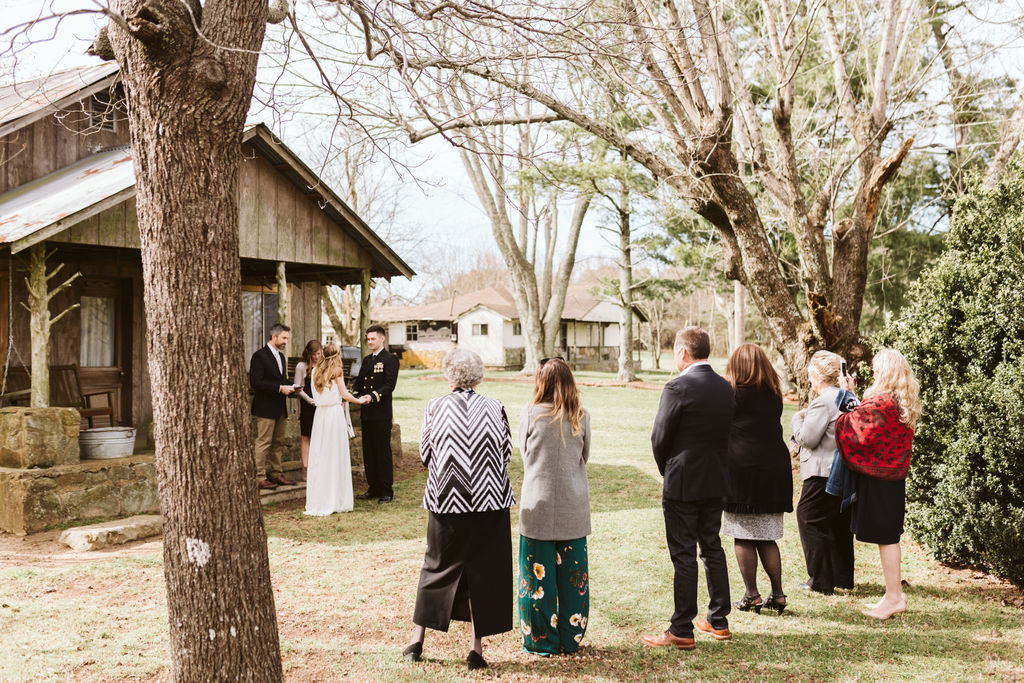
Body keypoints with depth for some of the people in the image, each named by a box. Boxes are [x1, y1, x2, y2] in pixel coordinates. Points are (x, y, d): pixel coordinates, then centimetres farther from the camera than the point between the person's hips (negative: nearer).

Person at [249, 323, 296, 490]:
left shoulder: (281, 356, 17)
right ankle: (260, 477, -1)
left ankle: (276, 474, 20)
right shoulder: (260, 356, -11)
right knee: (263, 443, -6)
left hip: (280, 408, 9)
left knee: (278, 443, 12)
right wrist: (280, 388, -20)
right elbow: (255, 383, -19)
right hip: (265, 408, -9)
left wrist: (289, 387, 4)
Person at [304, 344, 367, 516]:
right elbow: (344, 394, -4)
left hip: (320, 414, 4)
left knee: (319, 456, 5)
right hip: (335, 413, -4)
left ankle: (318, 501, 6)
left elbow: (316, 396, 10)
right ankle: (338, 500, 5)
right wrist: (360, 400, 10)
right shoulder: (337, 370, -2)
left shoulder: (315, 371, 10)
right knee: (336, 456, 1)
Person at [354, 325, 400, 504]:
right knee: (368, 452, 10)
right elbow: (359, 383, 18)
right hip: (367, 413, 7)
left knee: (383, 451, -4)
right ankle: (373, 488, 19)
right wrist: (354, 396, -2)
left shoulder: (390, 359, -5)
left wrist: (373, 396, -28)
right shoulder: (366, 360, 19)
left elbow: (390, 384, -15)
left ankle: (387, 491, 3)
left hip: (382, 413, -7)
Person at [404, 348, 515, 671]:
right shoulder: (495, 409, -4)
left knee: (437, 565, 16)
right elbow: (507, 453, 3)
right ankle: (476, 647, 11)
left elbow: (424, 453, 3)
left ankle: (417, 639, 23)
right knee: (484, 570, 8)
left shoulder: (435, 407, -5)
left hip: (445, 499, 1)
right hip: (489, 500, -1)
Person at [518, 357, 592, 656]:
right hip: (574, 508, 2)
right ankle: (571, 639, 21)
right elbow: (584, 458, 8)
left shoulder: (530, 414, -8)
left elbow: (525, 454, 5)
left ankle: (541, 640, 15)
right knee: (573, 575, 11)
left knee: (538, 575, 7)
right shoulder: (581, 417, -3)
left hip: (538, 506, -2)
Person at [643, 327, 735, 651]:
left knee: (684, 555, -1)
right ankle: (719, 621, 27)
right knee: (712, 548, 17)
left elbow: (660, 438, -13)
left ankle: (682, 631, 5)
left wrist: (666, 470, 5)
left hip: (682, 484, -7)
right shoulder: (726, 387, 4)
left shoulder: (678, 388, -17)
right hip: (716, 482, 7)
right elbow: (726, 433, 8)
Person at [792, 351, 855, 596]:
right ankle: (843, 577, 24)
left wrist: (798, 418, 0)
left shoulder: (823, 402, -17)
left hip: (823, 473, -9)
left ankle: (821, 580, 1)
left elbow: (807, 439, -17)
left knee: (810, 520, -1)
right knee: (839, 524, 16)